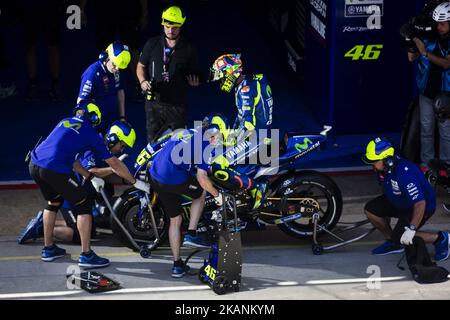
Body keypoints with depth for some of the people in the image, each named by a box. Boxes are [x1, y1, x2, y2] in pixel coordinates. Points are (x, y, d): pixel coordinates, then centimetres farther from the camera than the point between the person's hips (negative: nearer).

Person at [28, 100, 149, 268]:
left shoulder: (65, 122, 25)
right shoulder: (90, 133, 8)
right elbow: (115, 164, 12)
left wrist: (91, 177, 35)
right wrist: (135, 182, 23)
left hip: (34, 165, 7)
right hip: (55, 170, -7)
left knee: (54, 202, 30)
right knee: (83, 205, 8)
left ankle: (48, 249, 37)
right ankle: (86, 255, 6)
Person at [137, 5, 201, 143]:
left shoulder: (189, 49, 3)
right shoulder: (152, 44, 6)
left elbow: (195, 73, 10)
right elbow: (141, 66, 14)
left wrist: (194, 82, -12)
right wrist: (143, 81, -5)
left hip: (177, 104, -1)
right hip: (154, 102, 1)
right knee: (153, 141, 4)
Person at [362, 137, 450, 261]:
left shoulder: (404, 173, -38)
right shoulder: (386, 167, -10)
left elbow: (420, 203, -40)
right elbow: (389, 191, 11)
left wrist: (411, 229, -43)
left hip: (423, 206, -9)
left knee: (400, 238, -18)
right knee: (370, 209, -2)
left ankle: (440, 238, -4)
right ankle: (392, 242, 15)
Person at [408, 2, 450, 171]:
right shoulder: (430, 38, -1)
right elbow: (412, 58, -1)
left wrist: (425, 52, -25)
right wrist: (411, 42, -15)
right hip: (427, 92, 3)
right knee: (426, 129, 8)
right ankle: (426, 162, 15)